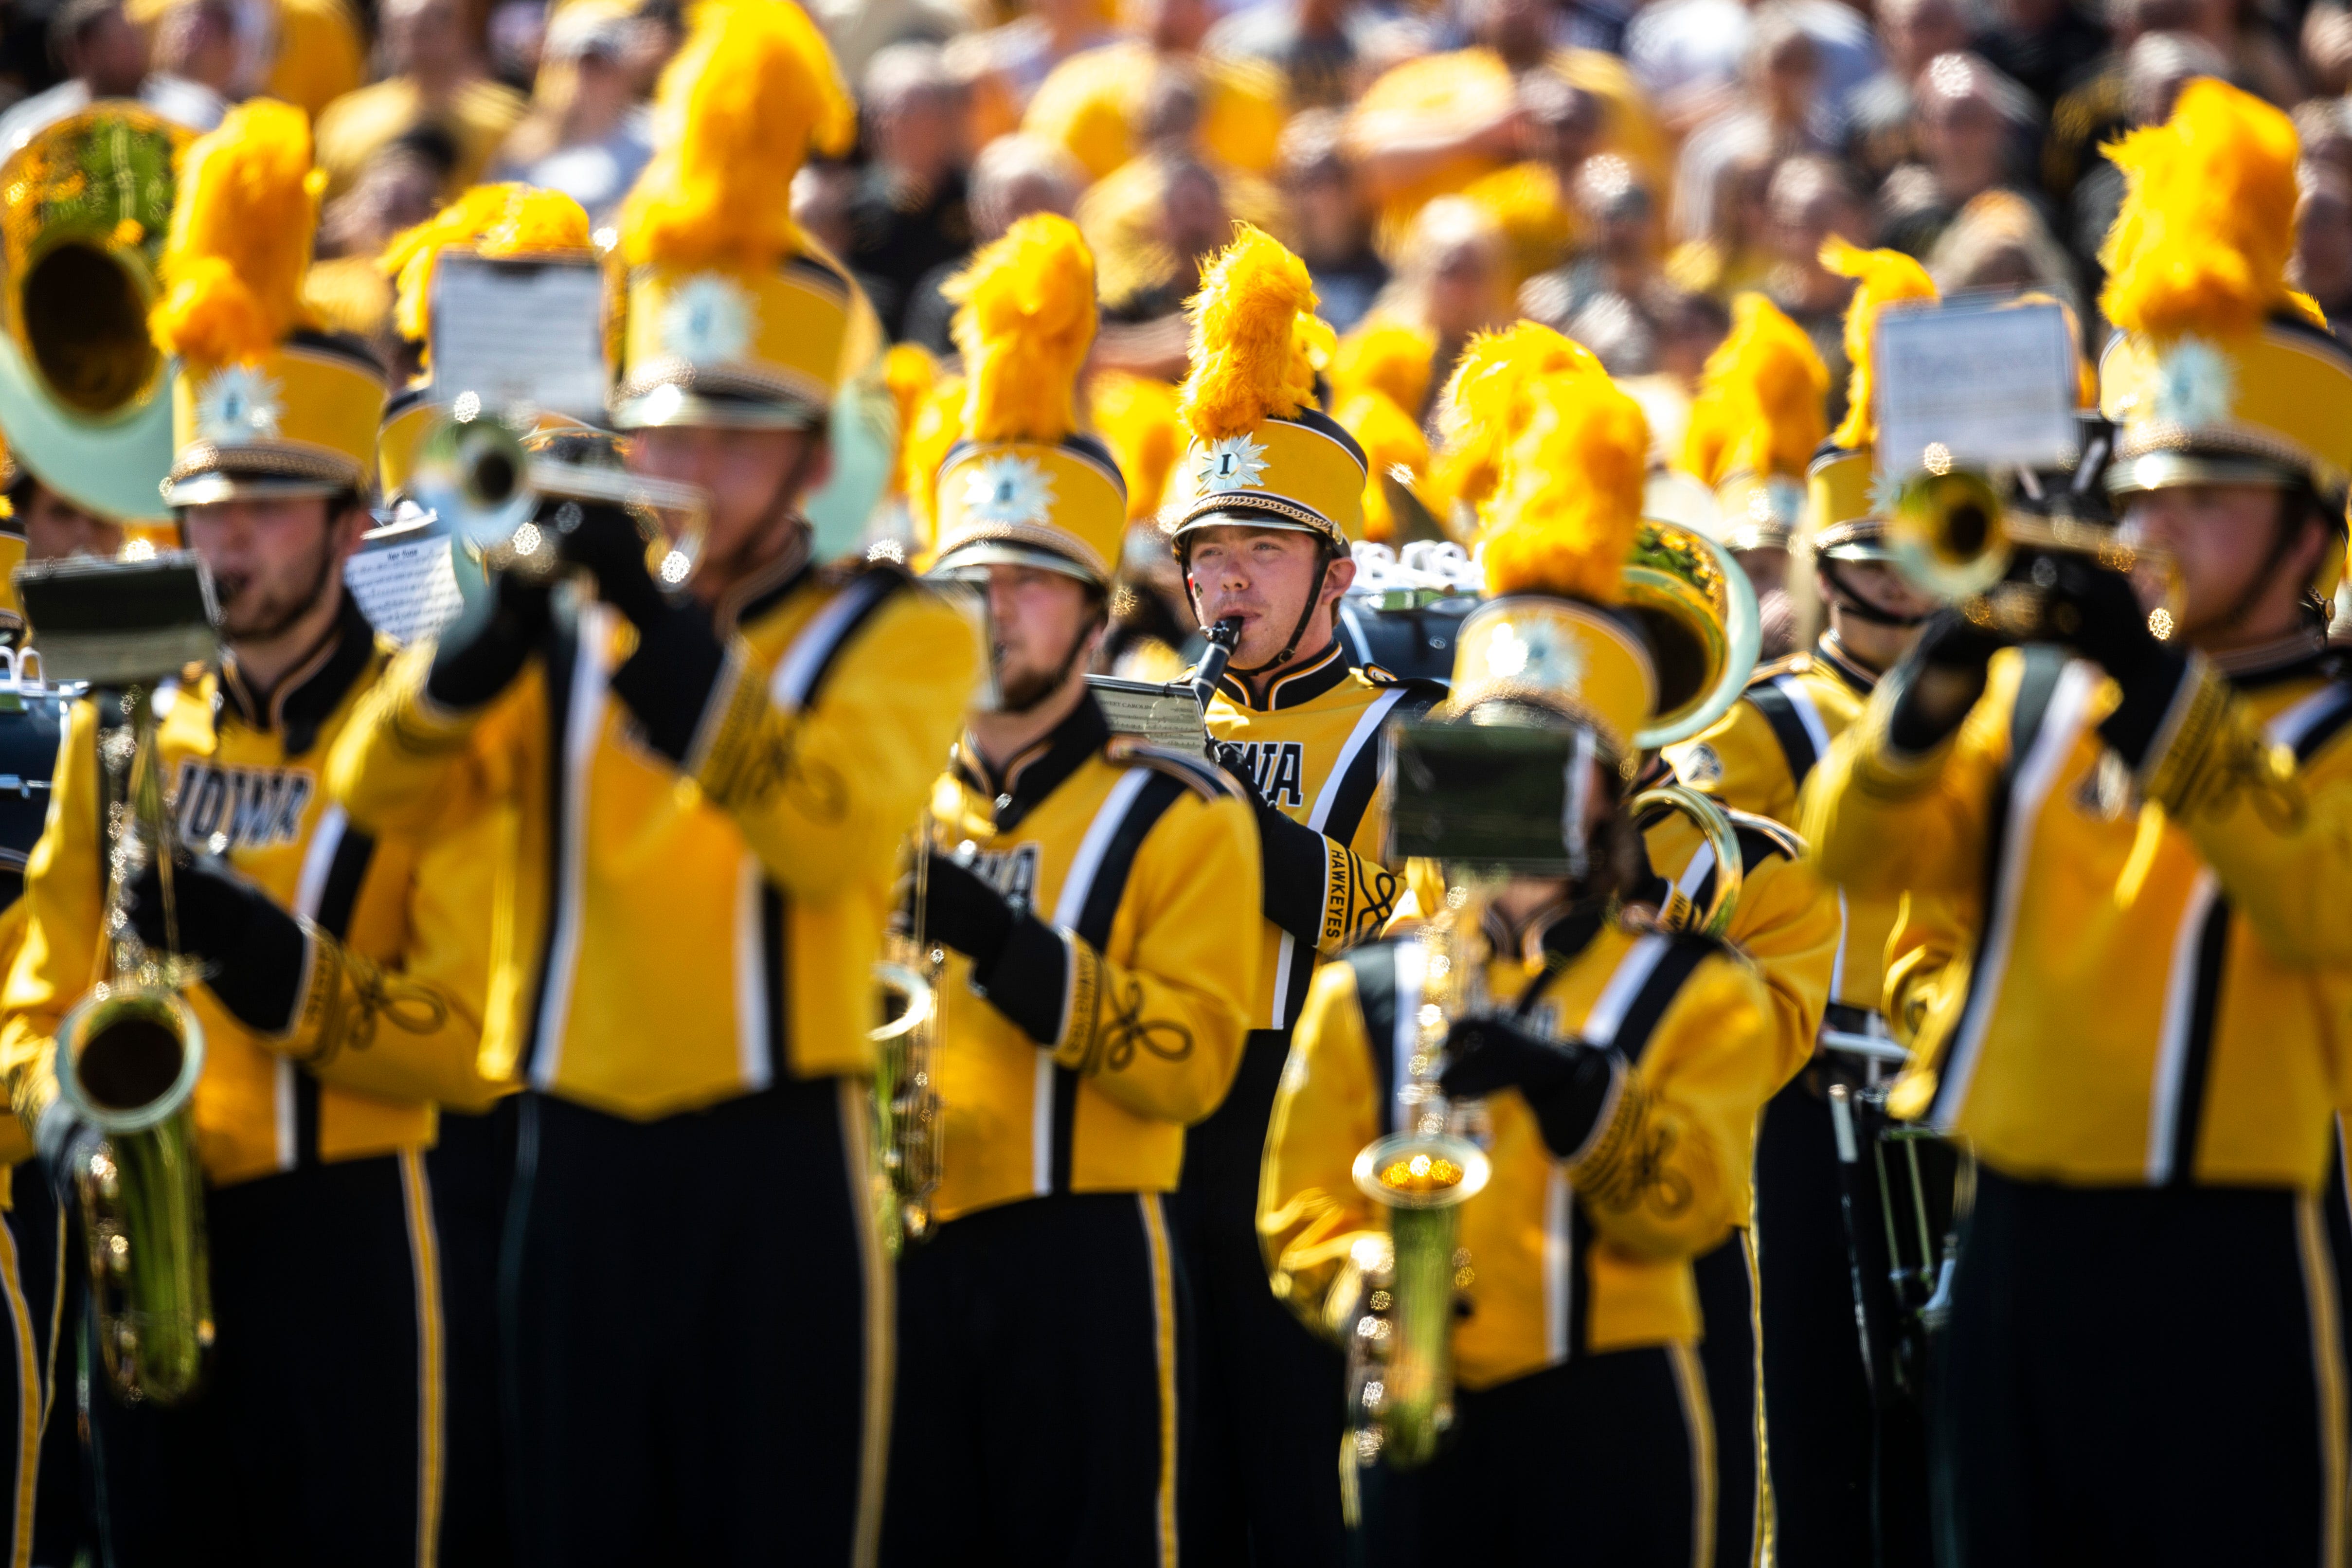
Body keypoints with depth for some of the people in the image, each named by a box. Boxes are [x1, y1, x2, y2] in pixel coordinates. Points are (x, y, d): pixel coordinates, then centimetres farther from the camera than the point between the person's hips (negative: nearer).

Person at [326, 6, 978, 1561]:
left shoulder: (899, 634, 3)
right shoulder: (571, 633, 14)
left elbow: (834, 827, -17)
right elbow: (388, 791, -2)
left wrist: (661, 623, -23)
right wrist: (515, 610, -17)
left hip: (775, 1164, -4)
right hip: (580, 1165, 4)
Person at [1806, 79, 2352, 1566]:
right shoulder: (2045, 696, 14)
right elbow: (1860, 848, 2)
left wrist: (2164, 697, -27)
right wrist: (1937, 685, -16)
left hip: (2218, 1261, -5)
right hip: (2017, 1241, 5)